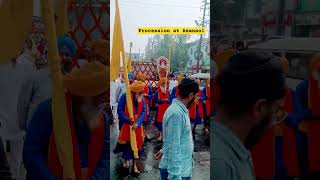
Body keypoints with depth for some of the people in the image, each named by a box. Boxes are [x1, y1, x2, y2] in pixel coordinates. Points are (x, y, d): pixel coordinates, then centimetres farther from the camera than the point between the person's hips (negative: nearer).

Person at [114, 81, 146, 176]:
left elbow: (143, 112, -8)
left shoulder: (142, 99, -4)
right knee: (126, 143, 9)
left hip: (137, 125, 3)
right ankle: (126, 161, 33)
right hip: (126, 124, -3)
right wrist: (128, 120, -25)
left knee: (137, 143, 6)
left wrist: (137, 123, -23)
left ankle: (134, 165, 19)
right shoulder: (125, 97, -15)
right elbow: (120, 110, -15)